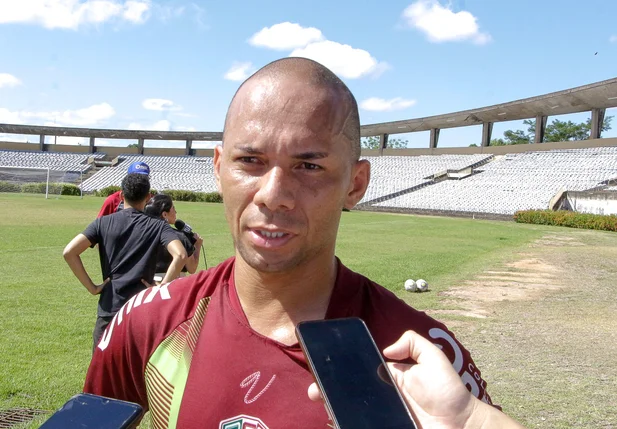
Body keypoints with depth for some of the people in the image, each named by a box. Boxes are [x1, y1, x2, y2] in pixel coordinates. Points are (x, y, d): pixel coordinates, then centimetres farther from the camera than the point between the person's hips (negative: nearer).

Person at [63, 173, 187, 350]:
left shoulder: (103, 223, 3)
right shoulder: (157, 226, -2)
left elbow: (69, 252, -8)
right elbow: (180, 255, -18)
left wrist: (91, 287, -2)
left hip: (109, 310, 1)